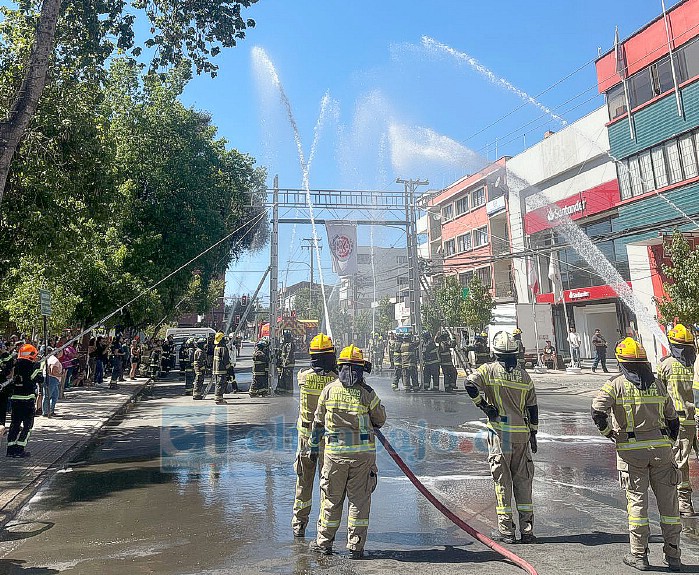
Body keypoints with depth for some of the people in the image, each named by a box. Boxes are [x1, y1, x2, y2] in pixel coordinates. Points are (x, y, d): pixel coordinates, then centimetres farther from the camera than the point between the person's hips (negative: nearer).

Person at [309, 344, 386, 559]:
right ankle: (356, 546, 16)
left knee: (331, 498, 14)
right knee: (359, 499, 10)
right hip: (363, 452, -1)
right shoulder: (367, 393, -8)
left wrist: (314, 445, 18)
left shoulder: (329, 390, -2)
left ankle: (324, 542, 25)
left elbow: (318, 421, 6)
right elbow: (380, 419, 4)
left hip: (335, 452, 1)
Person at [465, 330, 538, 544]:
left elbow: (470, 384, -23)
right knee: (523, 479, 12)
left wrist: (483, 405, -9)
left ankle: (506, 530, 11)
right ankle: (527, 529, 18)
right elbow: (532, 407, 9)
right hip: (522, 433, 3)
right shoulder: (523, 375, 6)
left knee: (502, 480, 5)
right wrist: (533, 433, 17)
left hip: (499, 432, -3)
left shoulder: (490, 369, -5)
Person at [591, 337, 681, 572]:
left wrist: (608, 433, -3)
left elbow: (597, 411, -20)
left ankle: (639, 555, 12)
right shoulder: (657, 384, 6)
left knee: (637, 501, 5)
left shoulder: (617, 384, -7)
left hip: (631, 450, -3)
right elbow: (673, 419, 13)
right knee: (668, 501, 12)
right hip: (661, 447, 3)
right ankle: (673, 556, 20)